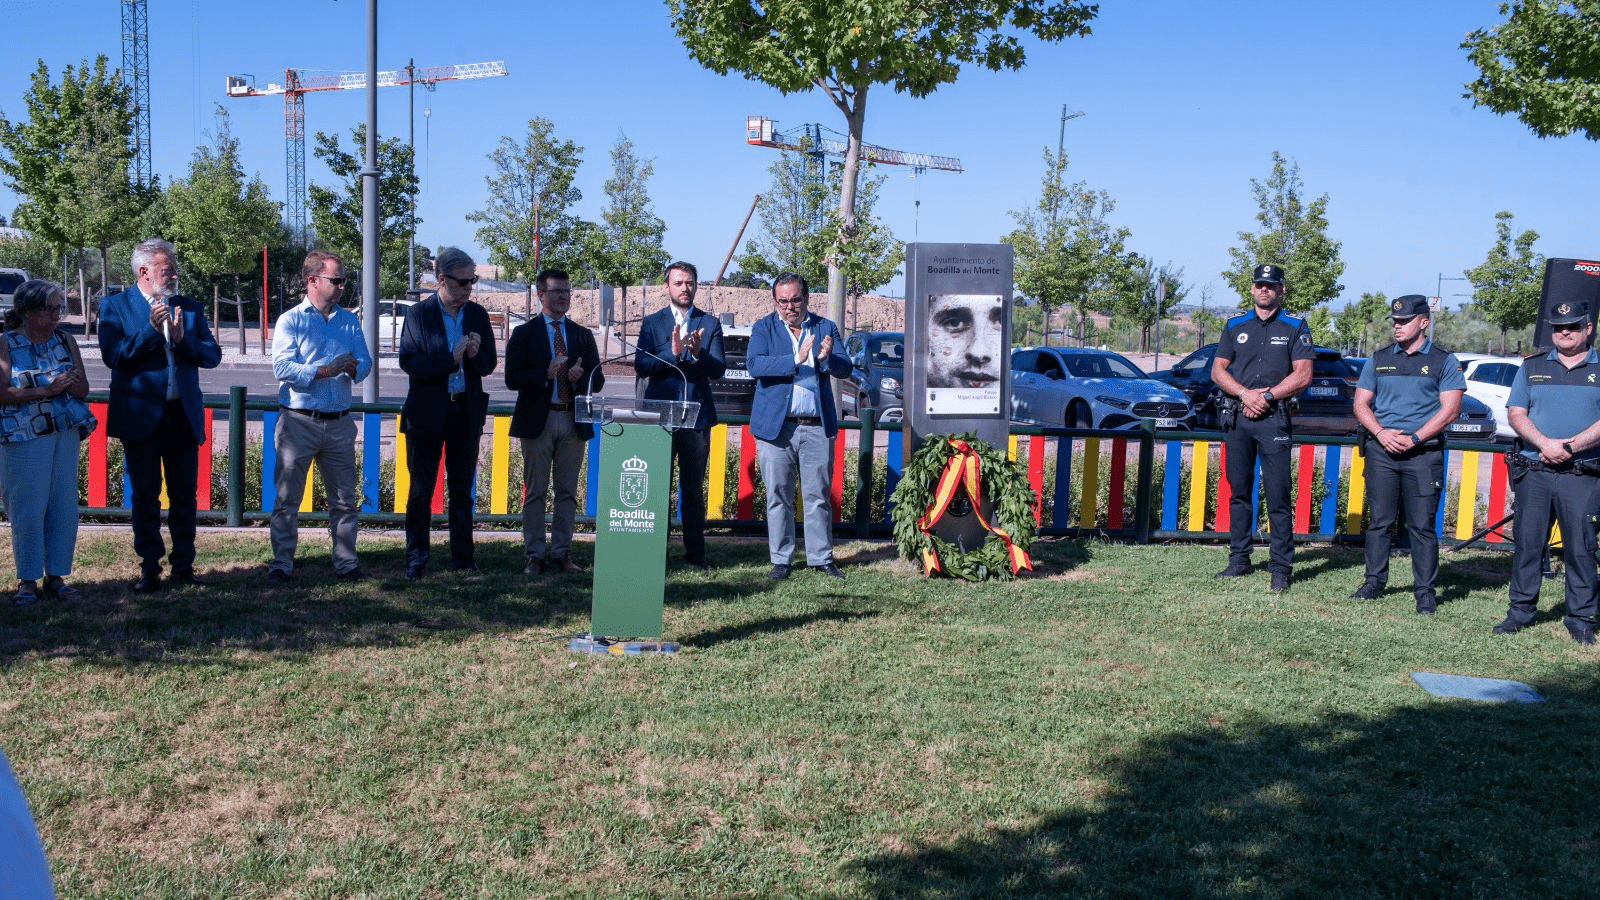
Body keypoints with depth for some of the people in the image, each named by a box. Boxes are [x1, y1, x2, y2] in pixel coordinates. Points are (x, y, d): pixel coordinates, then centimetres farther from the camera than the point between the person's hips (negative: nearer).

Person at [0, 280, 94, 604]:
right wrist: (46, 390, -18)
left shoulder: (66, 341, 10)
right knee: (28, 507, -3)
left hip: (66, 433, 4)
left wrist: (69, 383, -12)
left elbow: (83, 389, 10)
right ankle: (27, 579, 7)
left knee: (64, 505, 2)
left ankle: (56, 575, 11)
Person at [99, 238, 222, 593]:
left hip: (183, 414, 3)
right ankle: (149, 569, 13)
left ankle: (183, 566, 15)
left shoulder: (190, 308, 10)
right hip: (140, 415, -3)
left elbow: (213, 355, 2)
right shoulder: (115, 306, 0)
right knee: (145, 495, 5)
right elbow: (112, 356, -11)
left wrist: (183, 338, -14)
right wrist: (150, 331, -19)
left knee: (184, 494, 6)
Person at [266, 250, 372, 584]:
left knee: (345, 498, 7)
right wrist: (325, 371, -21)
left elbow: (365, 362, 4)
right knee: (287, 497, 1)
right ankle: (281, 563, 10)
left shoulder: (350, 321, 12)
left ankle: (346, 562, 15)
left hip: (339, 422, 4)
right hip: (298, 421, -3)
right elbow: (282, 368, -12)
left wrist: (354, 368, -18)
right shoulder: (290, 321, 0)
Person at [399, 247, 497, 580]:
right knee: (421, 490, 4)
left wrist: (475, 356, -15)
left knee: (462, 490, 9)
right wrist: (451, 359, -20)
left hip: (467, 411, 3)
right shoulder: (418, 313, -4)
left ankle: (462, 558, 18)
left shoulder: (478, 315, 6)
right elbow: (409, 362, -13)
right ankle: (416, 560, 13)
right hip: (427, 412, -3)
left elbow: (489, 365, 7)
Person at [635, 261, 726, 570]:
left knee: (694, 487, 7)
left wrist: (699, 354, -24)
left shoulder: (710, 324, 5)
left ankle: (695, 552, 14)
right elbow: (640, 366, -6)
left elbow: (719, 369, -4)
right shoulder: (652, 322, 5)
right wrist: (672, 352, -21)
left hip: (696, 415, 0)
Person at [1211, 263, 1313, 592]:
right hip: (1236, 417, 3)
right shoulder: (1235, 326, 13)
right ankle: (1239, 559, 16)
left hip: (1274, 419, -3)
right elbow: (1218, 370, 8)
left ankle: (1281, 568, -3)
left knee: (1277, 496, -6)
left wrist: (1266, 396, -11)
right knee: (1239, 491, 8)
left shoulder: (1295, 327, 5)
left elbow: (1303, 375, -2)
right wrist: (1246, 393, -8)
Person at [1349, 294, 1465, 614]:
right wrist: (1381, 433, -6)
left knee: (1422, 524, -3)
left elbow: (1449, 409, -3)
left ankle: (1425, 591, 4)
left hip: (1424, 453, -3)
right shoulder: (1379, 359, 13)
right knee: (1378, 521, 5)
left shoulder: (1443, 361, 4)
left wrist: (1413, 438, -12)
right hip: (1381, 450, 3)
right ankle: (1374, 582, 15)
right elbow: (1360, 404, 12)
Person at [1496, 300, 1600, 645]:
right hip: (1534, 473, 2)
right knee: (1527, 542, 4)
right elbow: (1516, 413, 5)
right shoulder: (1532, 367, 13)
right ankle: (1521, 611, 13)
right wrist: (1546, 443, -11)